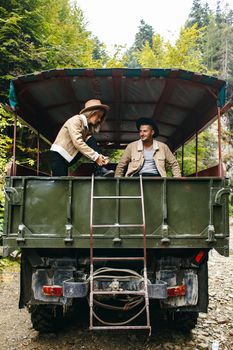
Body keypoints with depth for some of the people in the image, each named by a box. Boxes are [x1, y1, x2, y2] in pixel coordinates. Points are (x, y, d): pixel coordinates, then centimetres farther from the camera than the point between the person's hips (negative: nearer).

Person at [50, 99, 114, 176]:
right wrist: (96, 157, -29)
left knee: (91, 141, -10)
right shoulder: (75, 120, -14)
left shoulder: (89, 127, 9)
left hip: (70, 158, 7)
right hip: (59, 155, -6)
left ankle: (100, 170, -18)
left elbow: (93, 146, -3)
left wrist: (101, 157, -23)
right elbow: (77, 142, -26)